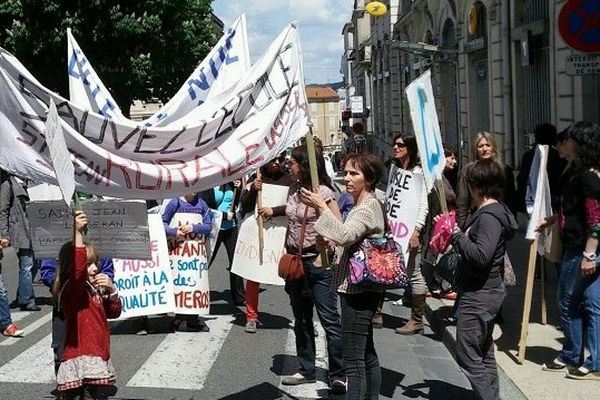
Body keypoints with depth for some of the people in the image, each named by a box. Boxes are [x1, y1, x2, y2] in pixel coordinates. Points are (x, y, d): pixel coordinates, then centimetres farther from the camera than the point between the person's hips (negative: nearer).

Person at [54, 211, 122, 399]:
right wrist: (78, 233, -43)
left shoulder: (94, 289, 13)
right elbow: (77, 267, -37)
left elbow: (113, 312, 19)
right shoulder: (71, 288, -15)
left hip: (98, 357, 9)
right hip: (79, 358, -9)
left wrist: (111, 290, 1)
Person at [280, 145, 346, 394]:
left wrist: (324, 255, -18)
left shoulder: (323, 192, -13)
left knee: (330, 320, -4)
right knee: (302, 320, 15)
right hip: (295, 261, 8)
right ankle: (306, 370, 26)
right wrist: (287, 252, 12)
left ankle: (338, 375, 3)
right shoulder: (294, 189, 8)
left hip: (317, 263, -8)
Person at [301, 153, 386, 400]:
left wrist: (322, 206, -24)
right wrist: (332, 245, 10)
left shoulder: (369, 207, -13)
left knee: (354, 360, -10)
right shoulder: (359, 206, 17)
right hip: (358, 289, 11)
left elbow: (345, 236, -28)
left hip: (358, 291, -11)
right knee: (366, 354, 17)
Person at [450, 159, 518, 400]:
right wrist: (456, 233, 2)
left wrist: (456, 234, -19)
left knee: (468, 356, -6)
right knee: (483, 354, 18)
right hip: (484, 292, 11)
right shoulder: (489, 211, 12)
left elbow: (481, 255, -28)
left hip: (480, 296, -11)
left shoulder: (489, 217, -20)